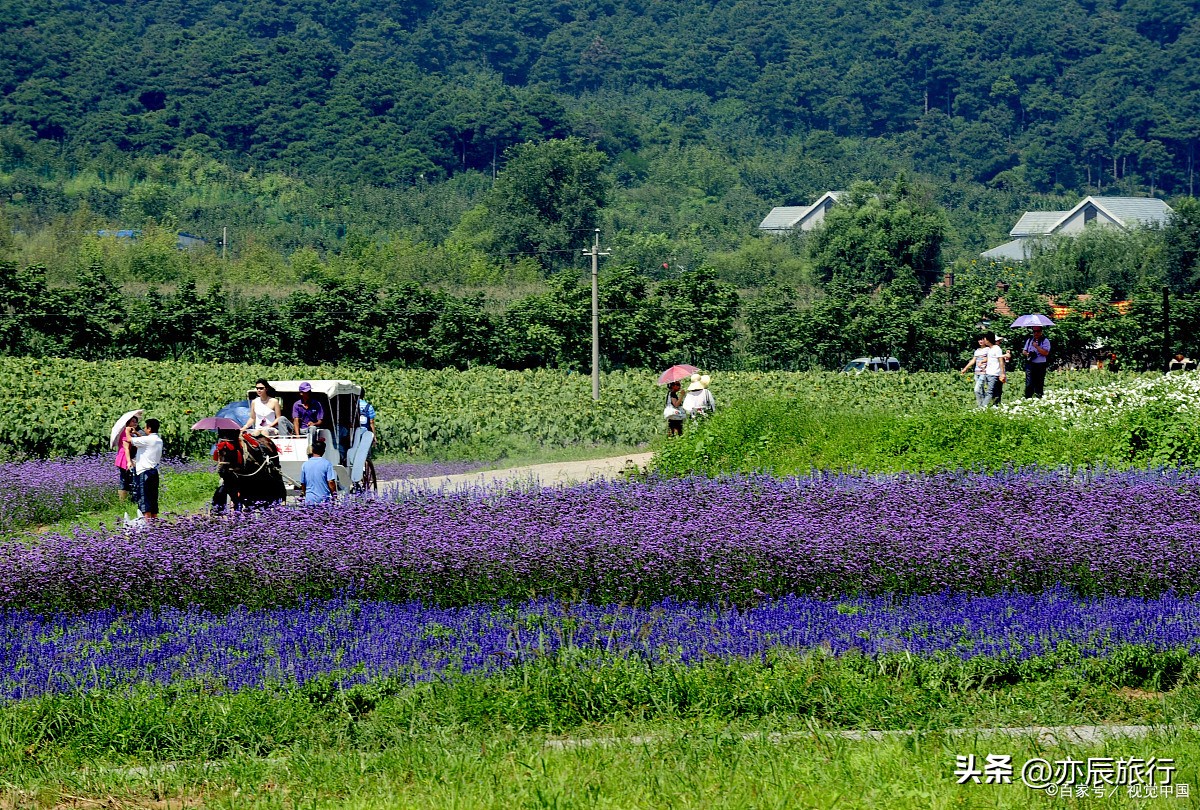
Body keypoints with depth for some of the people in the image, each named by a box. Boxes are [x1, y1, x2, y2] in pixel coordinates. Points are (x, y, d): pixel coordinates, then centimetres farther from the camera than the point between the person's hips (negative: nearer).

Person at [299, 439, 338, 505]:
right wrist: (334, 496, 1)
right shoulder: (327, 464, -6)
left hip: (309, 499, 3)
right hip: (324, 499, -3)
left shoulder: (305, 465, 5)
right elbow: (331, 482, -9)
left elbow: (302, 484, 14)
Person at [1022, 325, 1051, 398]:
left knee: (1039, 385, 0)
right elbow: (1024, 351, 22)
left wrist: (1036, 346, -15)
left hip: (1040, 365, -3)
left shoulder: (1045, 341, 0)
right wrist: (1027, 354, -1)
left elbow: (1046, 353, -12)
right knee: (1029, 384, -3)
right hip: (1030, 364, 3)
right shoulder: (1029, 340, 17)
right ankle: (1027, 399, -3)